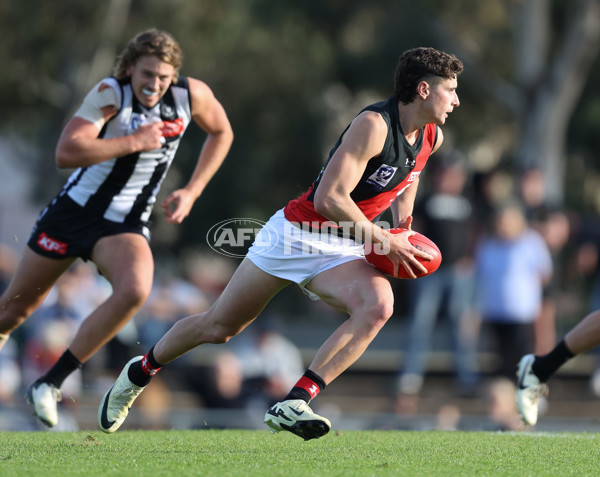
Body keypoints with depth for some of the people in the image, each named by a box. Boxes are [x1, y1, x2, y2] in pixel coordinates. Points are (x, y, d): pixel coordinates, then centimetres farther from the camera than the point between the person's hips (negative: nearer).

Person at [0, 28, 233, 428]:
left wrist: (192, 191, 3)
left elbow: (221, 132, 13)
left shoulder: (193, 95, -9)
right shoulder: (110, 93, -21)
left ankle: (51, 383, -20)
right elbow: (66, 154, -32)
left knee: (135, 291, -29)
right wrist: (135, 142, -31)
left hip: (126, 226, 2)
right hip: (74, 211, -2)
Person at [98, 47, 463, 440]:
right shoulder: (374, 125, -24)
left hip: (341, 250, 6)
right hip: (297, 233, -6)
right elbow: (328, 198, -29)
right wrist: (385, 241, -24)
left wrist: (404, 224, 14)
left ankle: (292, 406, -28)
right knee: (219, 327, 5)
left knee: (379, 306, -27)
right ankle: (140, 372, 34)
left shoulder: (431, 138, 1)